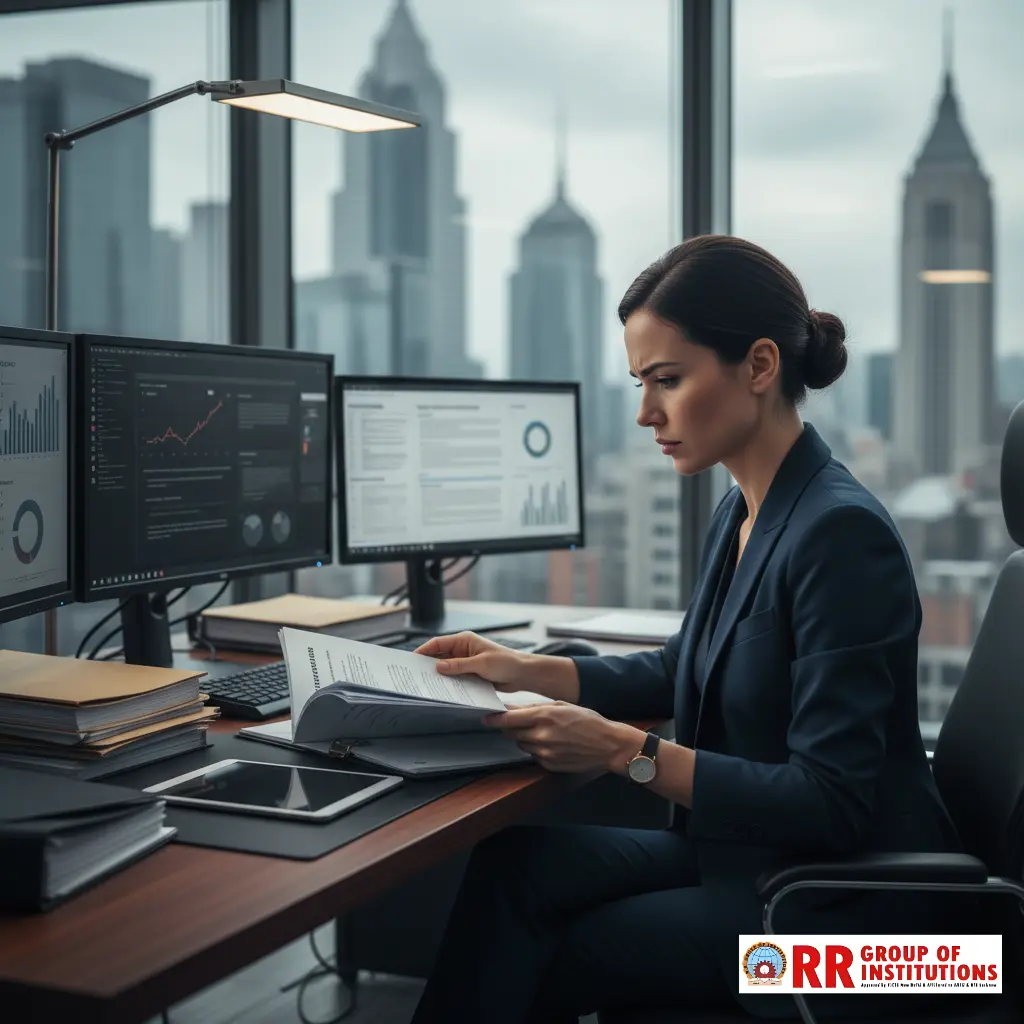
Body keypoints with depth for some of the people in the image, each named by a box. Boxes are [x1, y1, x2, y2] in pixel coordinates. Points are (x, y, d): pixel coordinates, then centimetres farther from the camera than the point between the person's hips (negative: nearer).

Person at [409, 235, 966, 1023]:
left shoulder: (840, 532, -24)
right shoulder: (744, 512, 3)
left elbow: (830, 804, -24)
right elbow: (687, 670, 20)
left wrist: (627, 751, -26)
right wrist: (532, 672, 7)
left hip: (841, 905, -7)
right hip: (745, 854, 8)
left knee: (541, 959, -6)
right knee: (516, 864, -8)